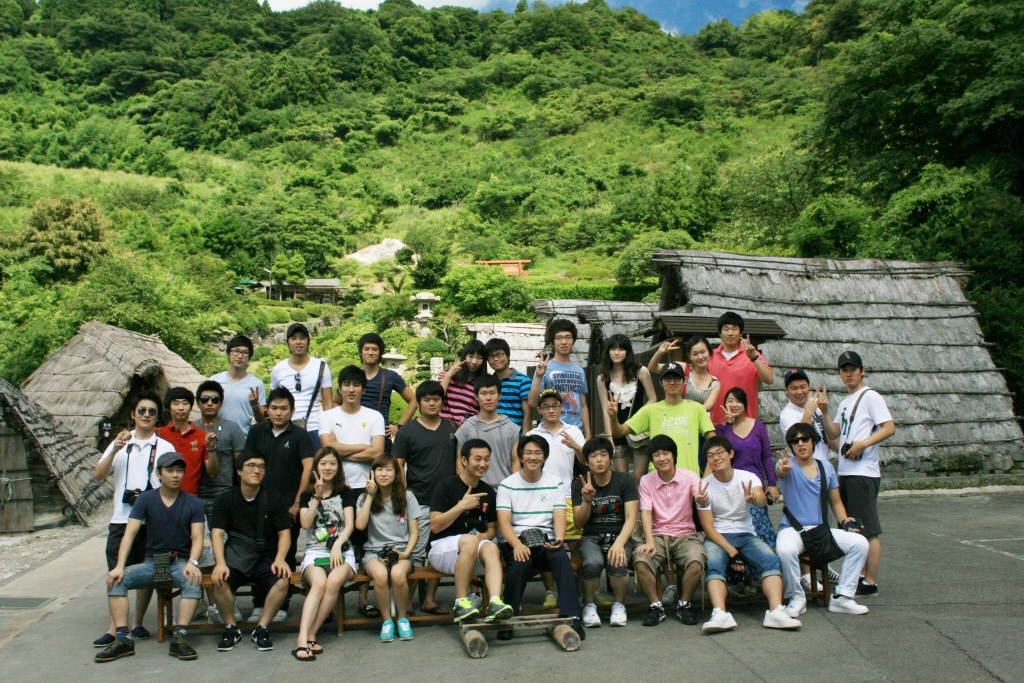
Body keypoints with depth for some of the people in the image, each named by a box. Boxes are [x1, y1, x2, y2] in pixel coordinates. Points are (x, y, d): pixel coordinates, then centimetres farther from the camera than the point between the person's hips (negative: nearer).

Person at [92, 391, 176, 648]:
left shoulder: (165, 448, 7)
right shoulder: (119, 444, 12)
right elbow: (98, 475, 2)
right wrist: (115, 450, -13)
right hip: (121, 519, 1)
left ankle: (137, 623, 18)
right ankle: (114, 628, 4)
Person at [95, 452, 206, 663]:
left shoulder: (193, 503, -1)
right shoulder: (146, 499, 1)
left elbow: (197, 538, -7)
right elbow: (130, 533, -7)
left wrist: (192, 563, -28)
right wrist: (119, 566, -21)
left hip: (180, 562, -2)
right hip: (152, 562, 2)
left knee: (194, 581, -34)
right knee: (116, 579, -22)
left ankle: (179, 638, -32)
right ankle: (123, 639, -21)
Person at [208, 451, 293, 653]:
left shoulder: (274, 499, 4)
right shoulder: (226, 499, 5)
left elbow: (284, 533, 0)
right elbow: (217, 533, -4)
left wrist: (280, 559, -20)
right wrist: (221, 563, -21)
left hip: (267, 558, 0)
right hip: (236, 558, 0)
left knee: (283, 580, -30)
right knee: (219, 580, -31)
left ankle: (261, 629, -12)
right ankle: (231, 628, -7)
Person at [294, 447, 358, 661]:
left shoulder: (346, 493, 12)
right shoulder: (307, 495, 14)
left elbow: (350, 524, -1)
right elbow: (305, 523, -1)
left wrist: (338, 544, -19)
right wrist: (317, 497, -8)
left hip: (342, 552, 0)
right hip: (315, 552, 0)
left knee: (334, 581, -33)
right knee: (319, 583, -33)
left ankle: (310, 635, -26)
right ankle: (303, 640, -41)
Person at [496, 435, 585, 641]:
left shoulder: (556, 483, 12)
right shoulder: (507, 484, 5)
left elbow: (559, 516, 1)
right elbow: (504, 521, -6)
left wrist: (559, 539, -22)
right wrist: (517, 544, -26)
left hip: (546, 542, 1)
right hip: (516, 542, -1)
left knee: (561, 557, -32)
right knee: (520, 562, -34)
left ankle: (571, 617, -32)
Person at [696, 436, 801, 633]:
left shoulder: (748, 477, -1)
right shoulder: (705, 486, -3)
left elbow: (763, 500, -24)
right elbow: (708, 528, -7)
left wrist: (754, 498, -49)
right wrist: (730, 550, -21)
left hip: (746, 535, 2)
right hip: (717, 537, -1)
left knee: (770, 559, -27)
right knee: (713, 564, -33)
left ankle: (776, 611, -38)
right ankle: (720, 615, -47)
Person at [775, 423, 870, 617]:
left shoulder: (826, 467, 11)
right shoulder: (789, 465, -5)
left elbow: (836, 501, 17)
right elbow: (781, 471, -31)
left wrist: (845, 520, -4)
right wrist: (782, 469, -57)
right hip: (792, 529, -5)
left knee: (860, 543, -16)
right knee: (786, 550, -37)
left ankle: (842, 597, -4)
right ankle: (796, 598, -11)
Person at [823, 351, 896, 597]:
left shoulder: (870, 397, -5)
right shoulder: (845, 402, 20)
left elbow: (889, 427, -14)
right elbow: (834, 433, 14)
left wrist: (863, 444, -23)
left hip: (863, 472, -9)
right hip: (845, 472, 9)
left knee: (869, 530, -5)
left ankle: (870, 583, -2)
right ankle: (859, 576, 22)